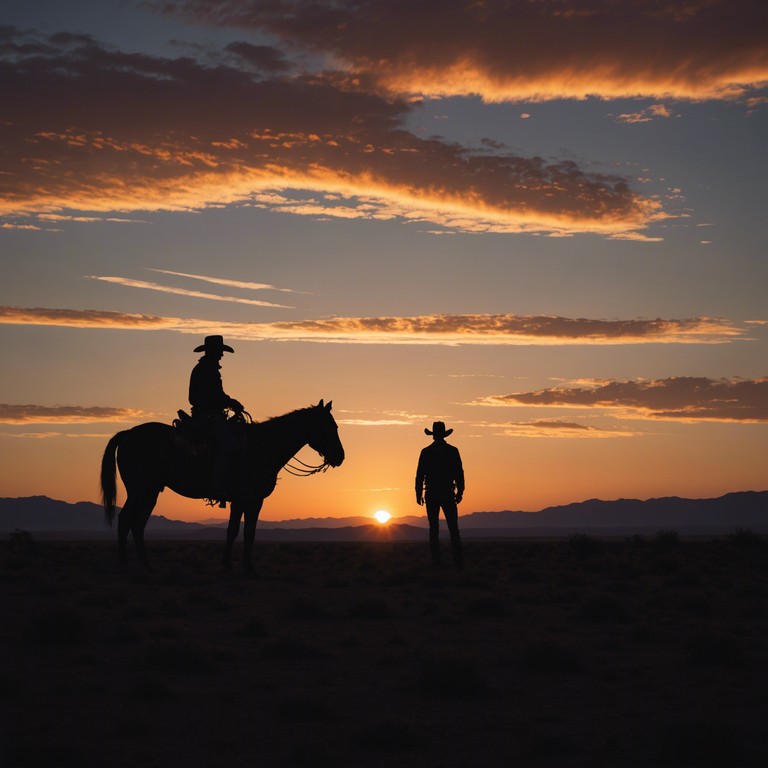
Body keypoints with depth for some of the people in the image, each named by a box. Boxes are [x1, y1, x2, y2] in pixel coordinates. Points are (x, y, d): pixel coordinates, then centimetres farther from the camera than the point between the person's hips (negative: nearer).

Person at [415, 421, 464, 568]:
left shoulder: (426, 452, -1)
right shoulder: (453, 451, 0)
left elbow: (420, 475, -2)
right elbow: (459, 473, -1)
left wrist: (418, 494, 5)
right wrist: (460, 492, 6)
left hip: (431, 494, 0)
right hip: (448, 494, 0)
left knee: (434, 529, 5)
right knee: (453, 528, 2)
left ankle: (436, 562, 0)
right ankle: (459, 561, -7)